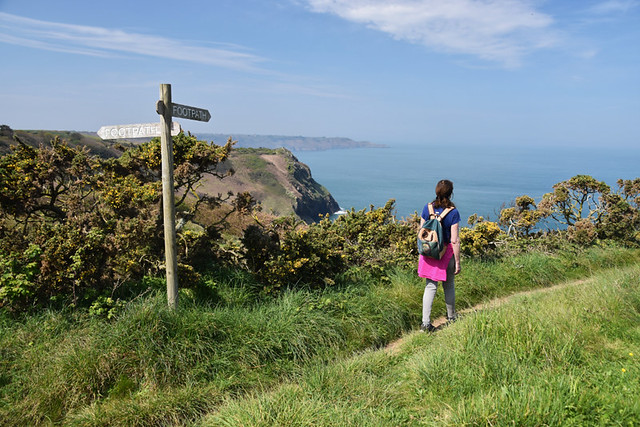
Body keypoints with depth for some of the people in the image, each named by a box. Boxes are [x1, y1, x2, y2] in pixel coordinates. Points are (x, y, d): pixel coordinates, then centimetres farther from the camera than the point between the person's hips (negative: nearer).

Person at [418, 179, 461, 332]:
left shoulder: (427, 208, -3)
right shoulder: (453, 212, -13)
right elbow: (455, 240, -13)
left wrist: (421, 253, 14)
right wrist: (457, 262, -5)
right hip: (447, 253, -2)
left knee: (430, 286, 7)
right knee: (449, 286, 17)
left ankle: (425, 323, 1)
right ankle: (451, 317, 35)